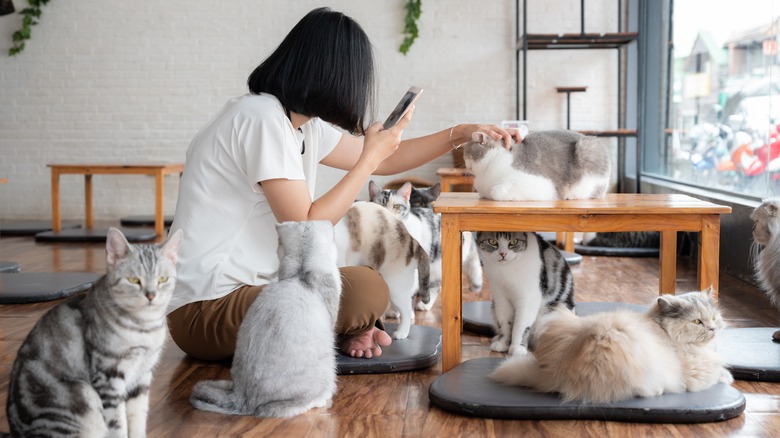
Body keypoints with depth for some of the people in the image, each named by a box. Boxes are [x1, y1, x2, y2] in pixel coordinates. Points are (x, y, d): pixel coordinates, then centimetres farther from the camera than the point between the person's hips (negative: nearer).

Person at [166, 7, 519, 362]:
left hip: (244, 288, 10)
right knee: (367, 289, -23)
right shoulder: (262, 117, -18)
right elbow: (305, 228, -19)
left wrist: (459, 134, 16)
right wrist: (371, 157, -12)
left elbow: (383, 161, 21)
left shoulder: (304, 125, 9)